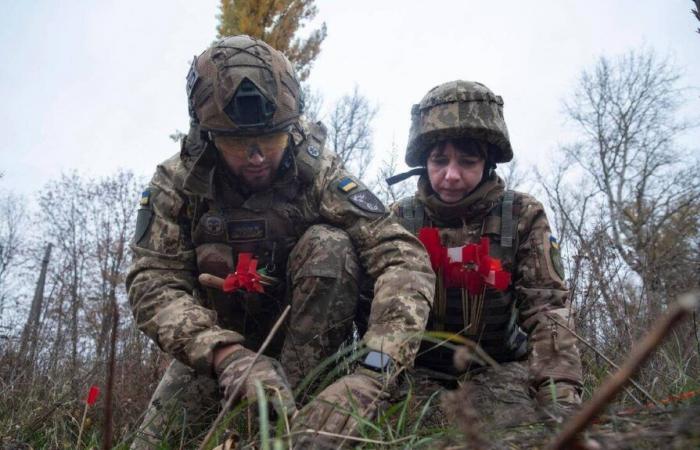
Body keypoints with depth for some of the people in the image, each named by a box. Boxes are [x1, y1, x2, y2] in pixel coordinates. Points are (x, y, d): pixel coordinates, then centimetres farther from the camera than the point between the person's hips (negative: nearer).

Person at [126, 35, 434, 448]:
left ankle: (296, 403, -20)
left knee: (328, 246, -28)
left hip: (307, 340, -1)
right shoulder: (176, 185, -16)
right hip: (217, 345, 1)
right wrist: (228, 355, -44)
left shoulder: (321, 174, -21)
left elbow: (405, 259, -31)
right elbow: (154, 287, -24)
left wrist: (371, 373, -47)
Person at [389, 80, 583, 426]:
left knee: (522, 411, -28)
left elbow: (547, 307, -13)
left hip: (495, 364, 1)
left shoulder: (523, 216, -5)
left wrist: (560, 395, -28)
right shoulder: (400, 219, -5)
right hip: (419, 366, 0)